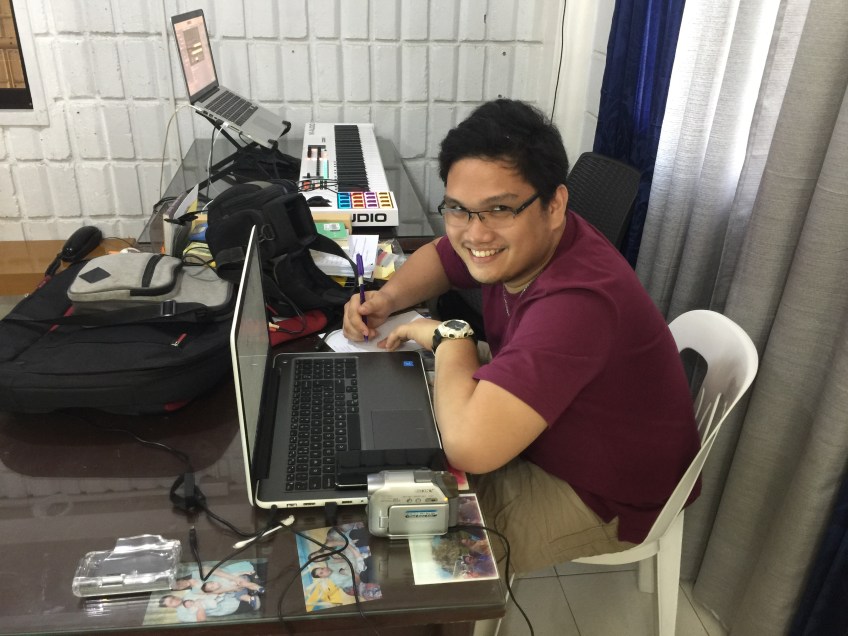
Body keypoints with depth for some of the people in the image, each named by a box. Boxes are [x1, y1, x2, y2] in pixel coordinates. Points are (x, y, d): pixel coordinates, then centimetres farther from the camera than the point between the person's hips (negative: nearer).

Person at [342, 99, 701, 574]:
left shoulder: (577, 301, -39)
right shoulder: (519, 244, -12)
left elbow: (468, 445, -47)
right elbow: (439, 256, 10)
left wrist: (449, 337, -28)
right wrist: (387, 298, -10)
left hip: (604, 502, -7)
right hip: (537, 434, 8)